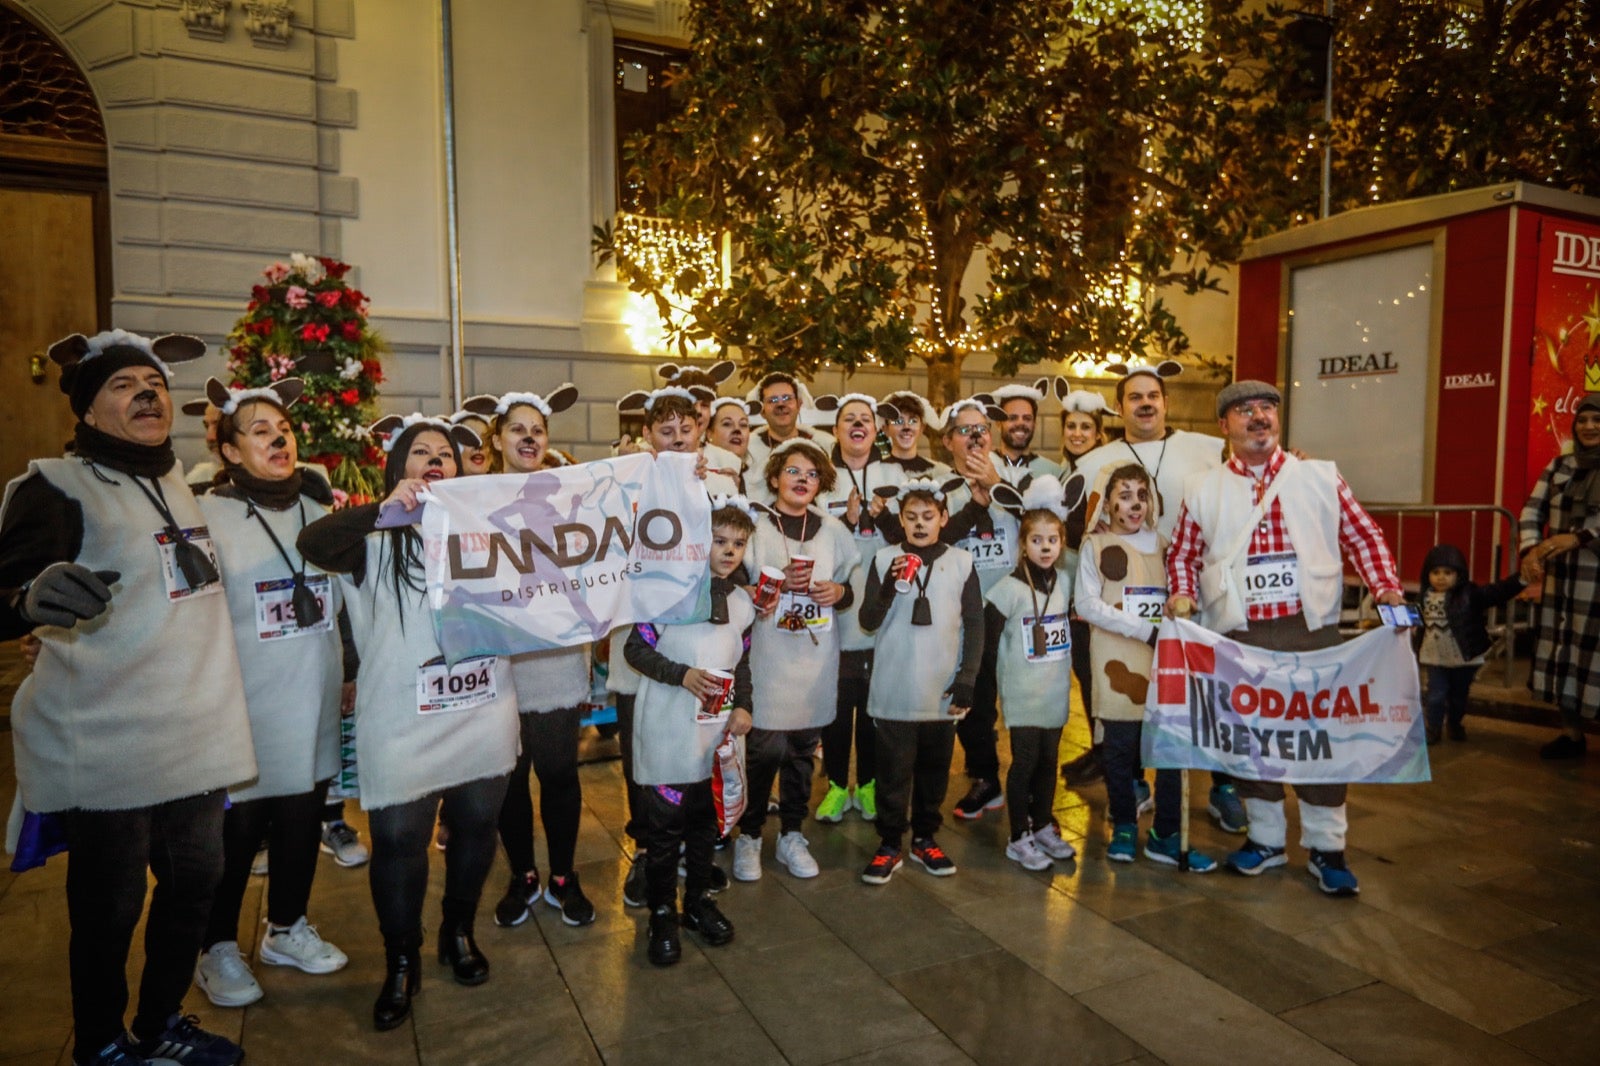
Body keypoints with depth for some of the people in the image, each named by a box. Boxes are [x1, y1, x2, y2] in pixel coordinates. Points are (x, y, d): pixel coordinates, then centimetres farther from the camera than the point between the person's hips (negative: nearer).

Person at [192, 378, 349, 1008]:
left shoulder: (322, 510, 7)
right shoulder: (209, 516, -7)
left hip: (313, 708, 5)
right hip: (245, 712, -4)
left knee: (303, 821, 15)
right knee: (237, 828, 6)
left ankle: (287, 930, 35)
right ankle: (218, 950, 28)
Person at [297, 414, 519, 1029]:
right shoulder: (376, 534, 0)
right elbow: (313, 544, -17)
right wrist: (386, 508, -28)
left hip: (482, 712, 3)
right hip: (403, 721, -3)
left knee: (476, 826, 14)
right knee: (399, 839, 3)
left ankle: (459, 934, 38)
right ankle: (401, 963, 25)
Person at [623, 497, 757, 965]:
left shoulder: (743, 601, 8)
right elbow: (635, 648, -10)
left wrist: (742, 706, 2)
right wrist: (682, 675, -21)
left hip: (717, 731, 5)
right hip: (668, 730, -5)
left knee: (706, 820, 15)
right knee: (665, 824, 3)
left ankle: (698, 901, 32)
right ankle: (662, 914, 19)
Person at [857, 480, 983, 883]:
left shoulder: (961, 562, 1)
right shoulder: (885, 559, -2)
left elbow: (974, 625, 3)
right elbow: (868, 622, -3)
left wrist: (966, 679, -3)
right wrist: (889, 587, -20)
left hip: (943, 691, 1)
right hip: (893, 690, -1)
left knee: (934, 769, 13)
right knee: (893, 771, 5)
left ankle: (924, 838, 30)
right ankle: (889, 844, 19)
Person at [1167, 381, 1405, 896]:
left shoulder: (1321, 476, 6)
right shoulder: (1203, 488, 7)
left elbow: (1363, 536, 9)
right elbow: (1182, 553, 12)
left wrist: (1385, 586, -4)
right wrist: (1182, 594, -4)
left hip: (1311, 627, -1)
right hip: (1238, 634, 1)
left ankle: (1326, 847, 18)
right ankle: (1265, 838, 26)